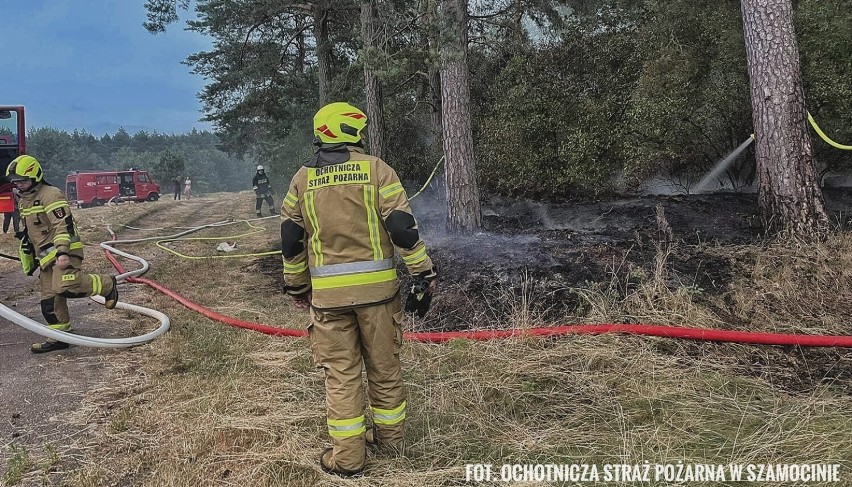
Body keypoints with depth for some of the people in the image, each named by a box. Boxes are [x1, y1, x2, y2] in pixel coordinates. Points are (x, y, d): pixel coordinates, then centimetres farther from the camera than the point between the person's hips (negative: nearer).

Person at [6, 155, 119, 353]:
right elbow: (26, 233, 29)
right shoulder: (24, 200, 19)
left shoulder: (50, 195, -12)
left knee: (66, 287, -25)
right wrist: (28, 259, 29)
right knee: (49, 298, 7)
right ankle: (58, 338, 14)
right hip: (46, 256, 9)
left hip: (63, 252, -9)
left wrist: (62, 252, -30)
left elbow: (64, 225, -21)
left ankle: (106, 285, -1)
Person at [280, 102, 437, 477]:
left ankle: (347, 456, 13)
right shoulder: (376, 168, -3)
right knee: (384, 364, 15)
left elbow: (291, 239, 8)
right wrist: (424, 271, -1)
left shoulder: (302, 178, 6)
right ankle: (390, 434, 30)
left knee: (340, 371, 8)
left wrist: (296, 286, 19)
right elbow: (402, 225, -9)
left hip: (328, 291, 1)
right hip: (377, 286, -1)